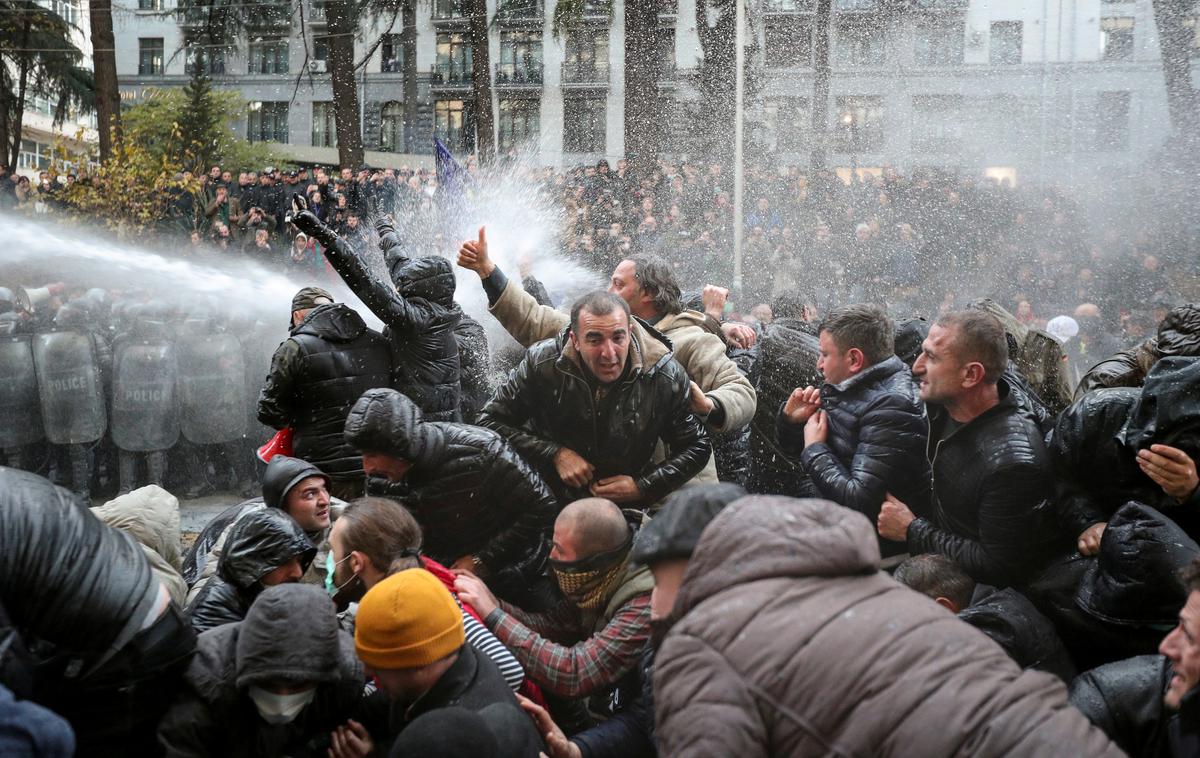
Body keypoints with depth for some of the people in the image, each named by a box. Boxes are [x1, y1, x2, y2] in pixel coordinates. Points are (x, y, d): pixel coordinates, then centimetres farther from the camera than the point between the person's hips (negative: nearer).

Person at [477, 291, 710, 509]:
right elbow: (490, 422, -5)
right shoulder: (541, 362, -14)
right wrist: (555, 454, -15)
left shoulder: (667, 376, -13)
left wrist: (643, 488, -10)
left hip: (626, 506, -1)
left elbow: (697, 447, 2)